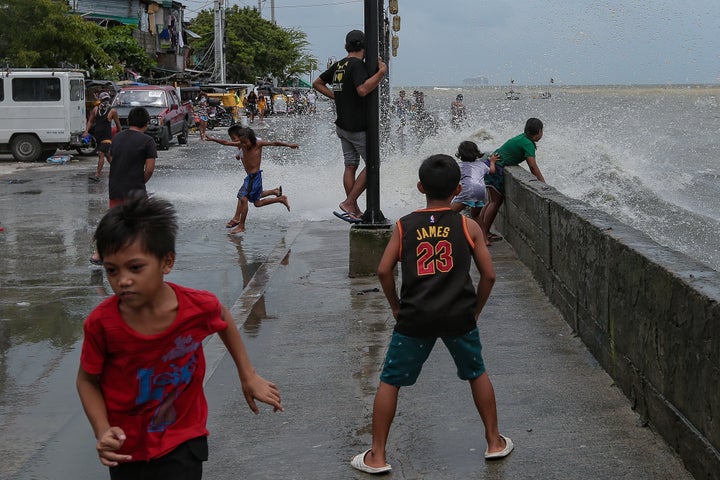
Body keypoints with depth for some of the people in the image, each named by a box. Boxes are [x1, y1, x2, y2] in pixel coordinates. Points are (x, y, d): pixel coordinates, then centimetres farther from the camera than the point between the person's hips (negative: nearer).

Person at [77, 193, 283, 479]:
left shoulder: (199, 307, -20)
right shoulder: (101, 324, -22)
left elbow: (223, 320, 6)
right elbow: (87, 380, -6)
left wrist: (248, 376, 11)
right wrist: (103, 432, -21)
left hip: (183, 445, 0)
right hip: (126, 449, 1)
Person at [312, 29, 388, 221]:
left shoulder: (338, 65, 12)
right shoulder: (358, 65, -14)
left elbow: (317, 83, 22)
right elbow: (362, 90, -29)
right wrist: (381, 72, -22)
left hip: (342, 124, 9)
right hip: (358, 126, -9)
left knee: (350, 166, 10)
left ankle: (354, 210, 13)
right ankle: (349, 202, -5)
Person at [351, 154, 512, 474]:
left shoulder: (404, 226, 4)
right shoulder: (468, 226, 3)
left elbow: (384, 271, -2)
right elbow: (488, 275, 3)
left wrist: (396, 306, 11)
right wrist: (474, 310, 15)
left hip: (415, 318, -1)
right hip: (459, 316, 1)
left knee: (390, 382, 12)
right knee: (477, 374, 23)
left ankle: (376, 457, 13)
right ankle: (494, 442, 31)